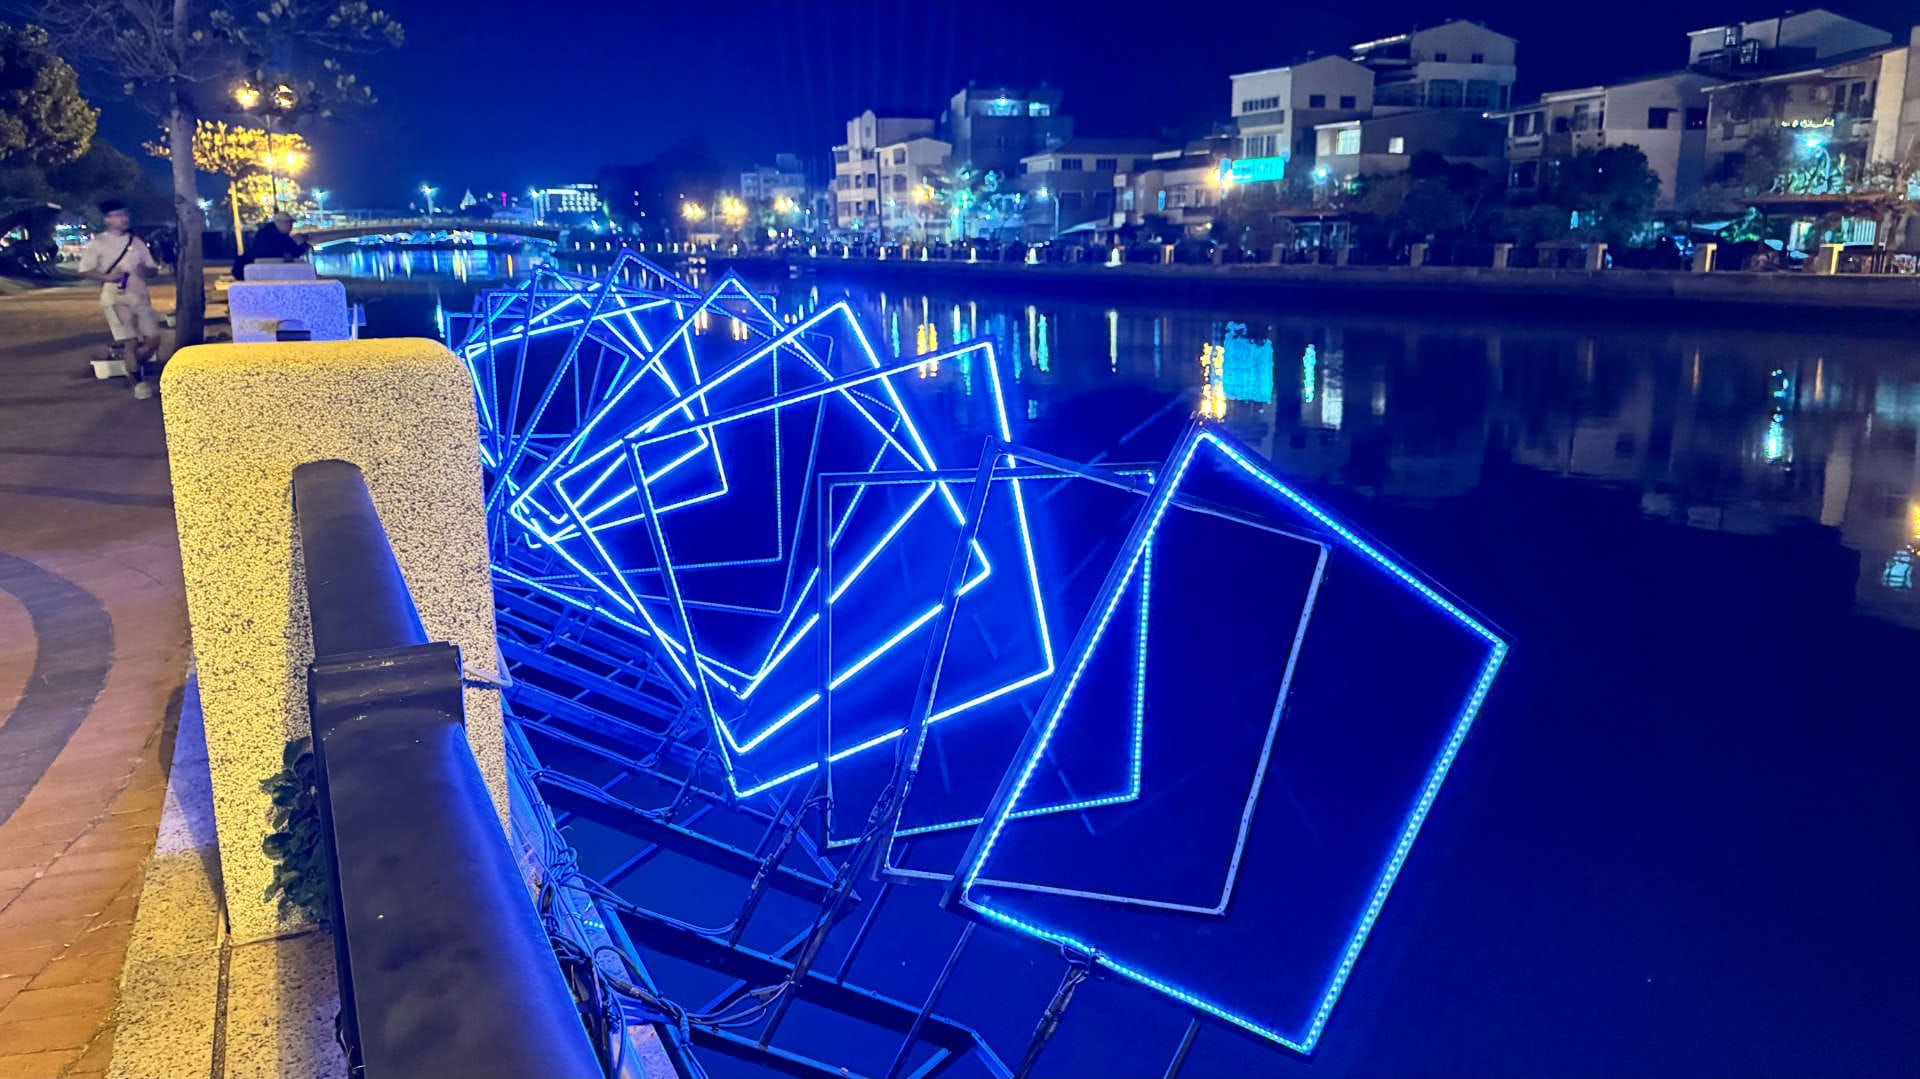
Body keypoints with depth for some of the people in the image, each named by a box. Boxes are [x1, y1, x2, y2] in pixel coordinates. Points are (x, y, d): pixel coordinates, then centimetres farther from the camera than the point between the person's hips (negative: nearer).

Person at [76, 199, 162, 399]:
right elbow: (85, 271, -1)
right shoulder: (98, 243, 2)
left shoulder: (137, 242, 14)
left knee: (153, 340, 0)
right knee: (130, 342, -9)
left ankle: (135, 367, 26)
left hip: (140, 296, 4)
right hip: (116, 298, -4)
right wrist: (107, 277, -17)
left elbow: (153, 269, 16)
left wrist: (145, 270, -7)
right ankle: (139, 381, 5)